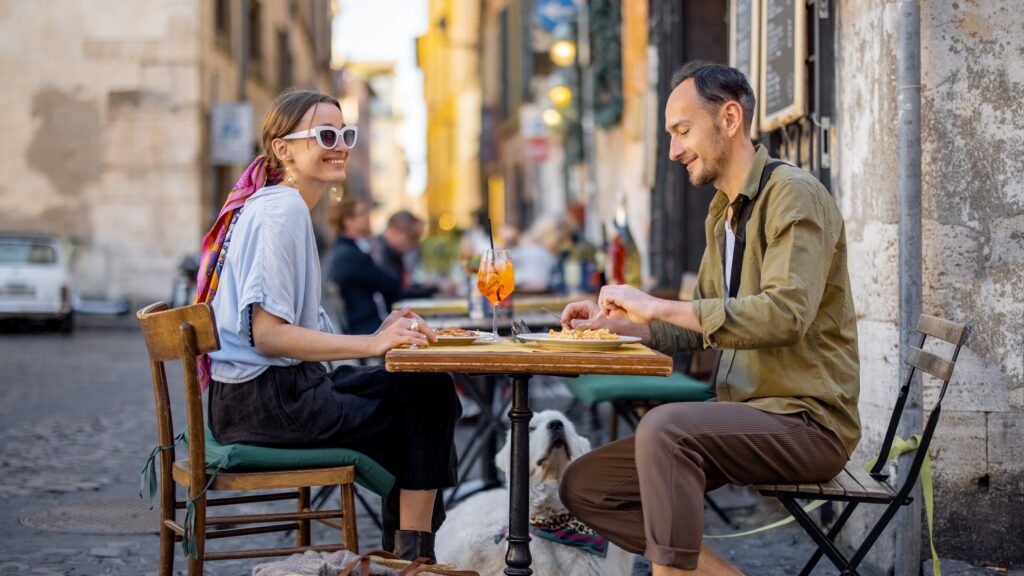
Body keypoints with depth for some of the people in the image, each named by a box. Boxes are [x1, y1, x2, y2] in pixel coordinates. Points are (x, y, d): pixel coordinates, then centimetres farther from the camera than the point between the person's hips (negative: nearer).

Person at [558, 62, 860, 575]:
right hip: (744, 414, 9)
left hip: (806, 419, -9)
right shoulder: (722, 214, 16)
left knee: (665, 426, -35)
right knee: (583, 485, 0)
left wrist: (657, 307, -22)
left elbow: (785, 313, -26)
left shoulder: (795, 195, -11)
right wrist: (618, 323, 5)